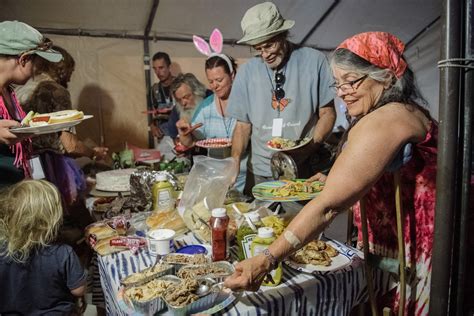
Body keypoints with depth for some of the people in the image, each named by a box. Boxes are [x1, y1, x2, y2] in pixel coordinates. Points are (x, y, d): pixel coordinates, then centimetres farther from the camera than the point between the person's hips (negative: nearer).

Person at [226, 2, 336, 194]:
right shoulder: (247, 71, 1)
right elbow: (243, 124, 4)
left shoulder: (314, 61, -6)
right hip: (259, 172, 2)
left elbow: (327, 113, -1)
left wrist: (309, 146, -18)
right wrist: (234, 164, -10)